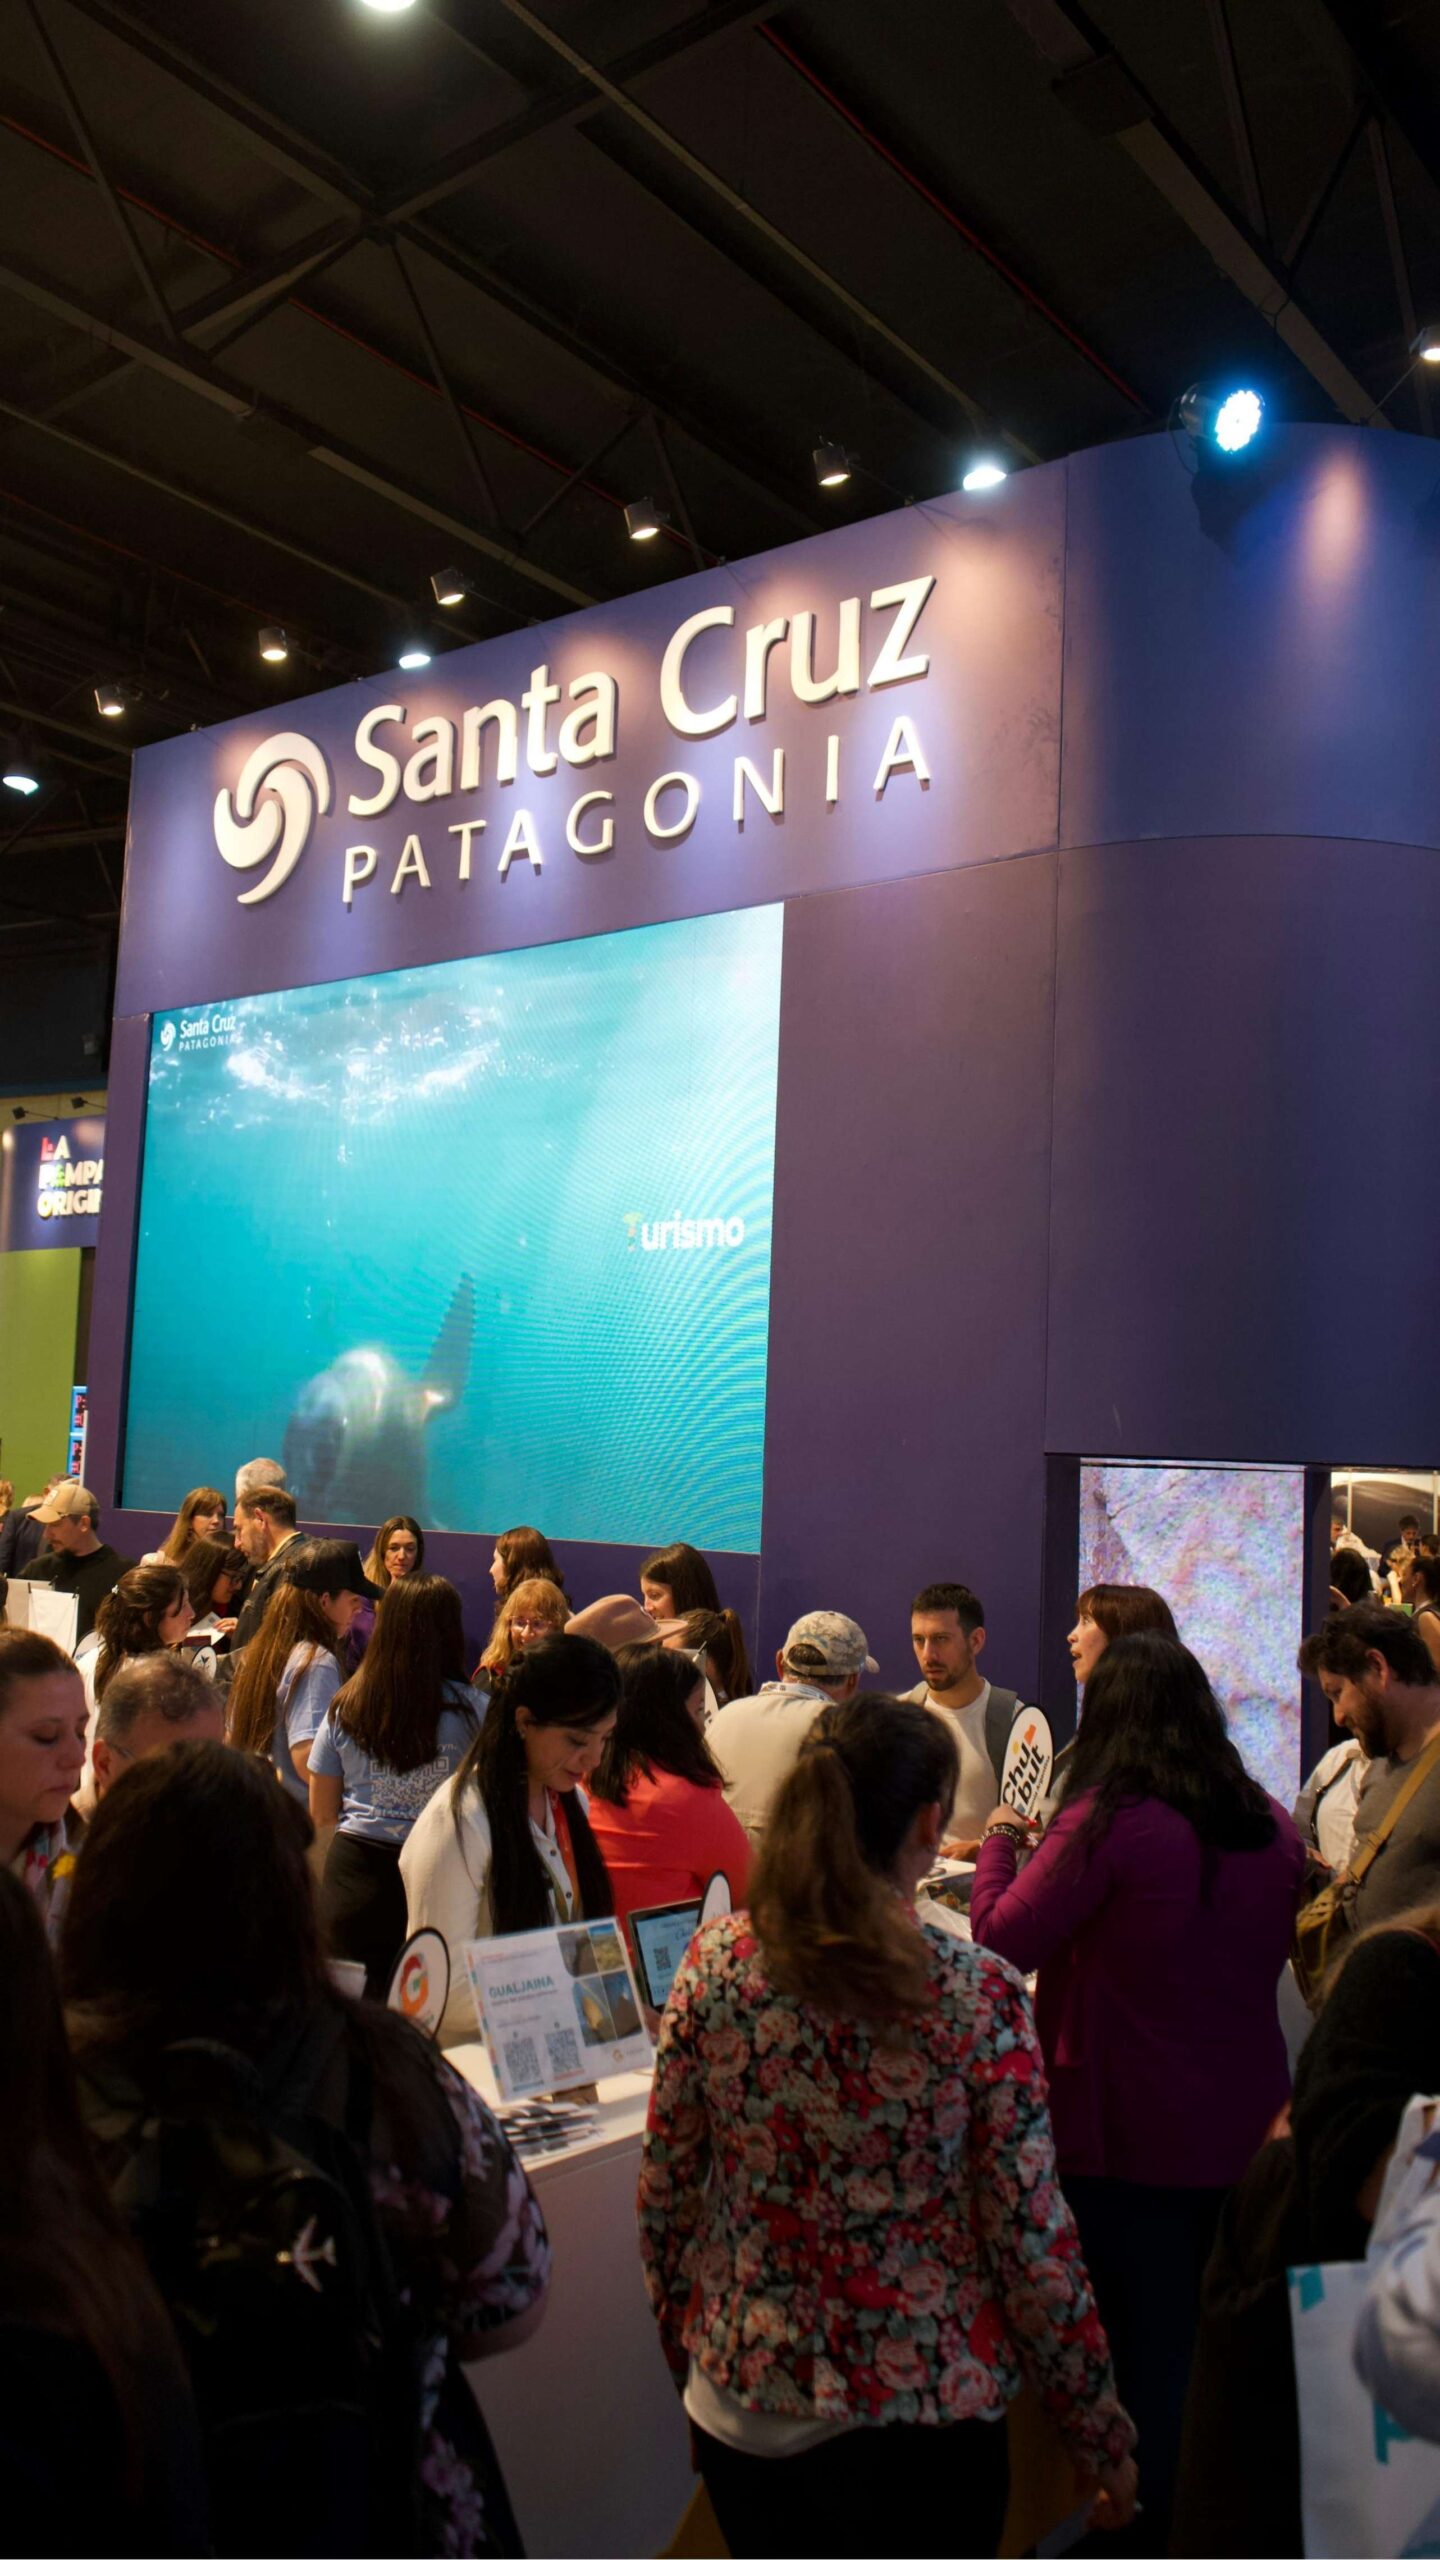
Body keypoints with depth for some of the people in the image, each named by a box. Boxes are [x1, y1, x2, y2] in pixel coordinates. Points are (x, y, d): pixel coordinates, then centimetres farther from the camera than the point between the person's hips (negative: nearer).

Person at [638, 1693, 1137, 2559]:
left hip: (742, 2405, 3)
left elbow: (665, 2194, -1)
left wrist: (688, 2348, 14)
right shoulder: (978, 1994, -19)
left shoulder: (715, 1961, -10)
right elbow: (1032, 2236, -13)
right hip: (916, 2413, -3)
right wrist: (1103, 2438, 0)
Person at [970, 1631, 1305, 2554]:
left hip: (1130, 2136, -6)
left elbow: (1003, 1939, -12)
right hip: (1246, 2124, 6)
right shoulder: (1273, 1826, -1)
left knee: (1147, 2350, 10)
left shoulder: (1107, 1822, -20)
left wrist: (1000, 1840, 3)